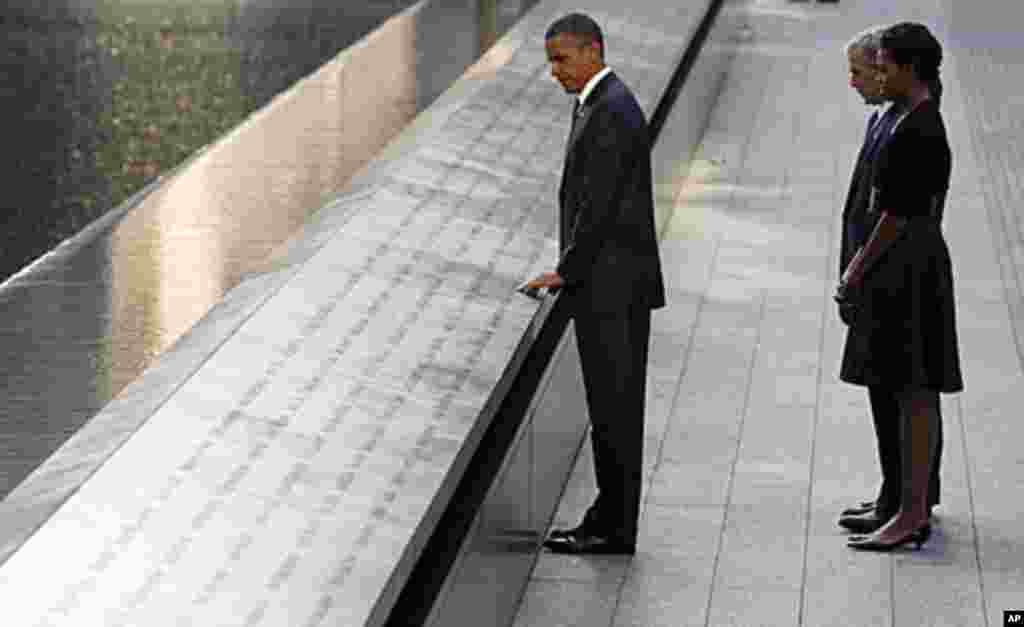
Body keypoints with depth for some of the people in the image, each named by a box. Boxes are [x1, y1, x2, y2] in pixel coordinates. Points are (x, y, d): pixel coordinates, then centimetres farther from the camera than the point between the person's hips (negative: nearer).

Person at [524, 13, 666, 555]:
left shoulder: (612, 111, -16)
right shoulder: (596, 104, 16)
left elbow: (599, 204, -19)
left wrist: (566, 271, -14)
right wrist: (571, 270, 11)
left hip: (610, 286, -10)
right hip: (607, 285, 10)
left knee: (614, 407, -5)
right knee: (612, 407, 13)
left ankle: (614, 529, 0)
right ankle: (609, 518, 18)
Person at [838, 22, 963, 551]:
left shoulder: (916, 130, -17)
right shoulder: (925, 124, 15)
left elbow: (899, 214, -20)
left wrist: (858, 273, -13)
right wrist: (860, 267, 17)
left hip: (907, 269, -10)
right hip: (913, 266, 10)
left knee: (914, 393, -7)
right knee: (915, 392, 12)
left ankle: (911, 515, -5)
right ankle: (914, 510, 17)